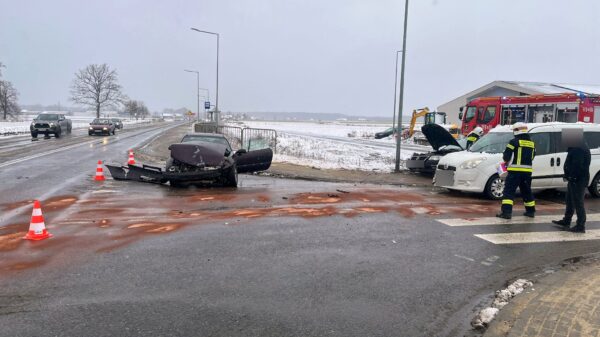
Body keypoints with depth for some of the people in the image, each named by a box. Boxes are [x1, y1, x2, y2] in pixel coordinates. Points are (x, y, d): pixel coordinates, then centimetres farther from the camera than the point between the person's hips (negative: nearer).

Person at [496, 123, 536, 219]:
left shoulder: (514, 142, -9)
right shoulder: (531, 143, 12)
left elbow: (506, 156, -9)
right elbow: (532, 157, 18)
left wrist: (507, 161, 11)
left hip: (515, 170, -6)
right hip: (527, 171, 6)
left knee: (509, 190, -6)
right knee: (526, 191, 20)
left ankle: (506, 211, -16)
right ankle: (530, 211, 28)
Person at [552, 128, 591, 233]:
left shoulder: (580, 148, -21)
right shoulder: (576, 146, 13)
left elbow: (578, 166, -27)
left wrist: (571, 176, -20)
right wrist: (568, 175, 12)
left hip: (578, 180, -11)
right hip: (574, 179, 11)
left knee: (578, 203, -4)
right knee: (569, 201, 20)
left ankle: (580, 226, 2)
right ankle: (566, 221, 32)